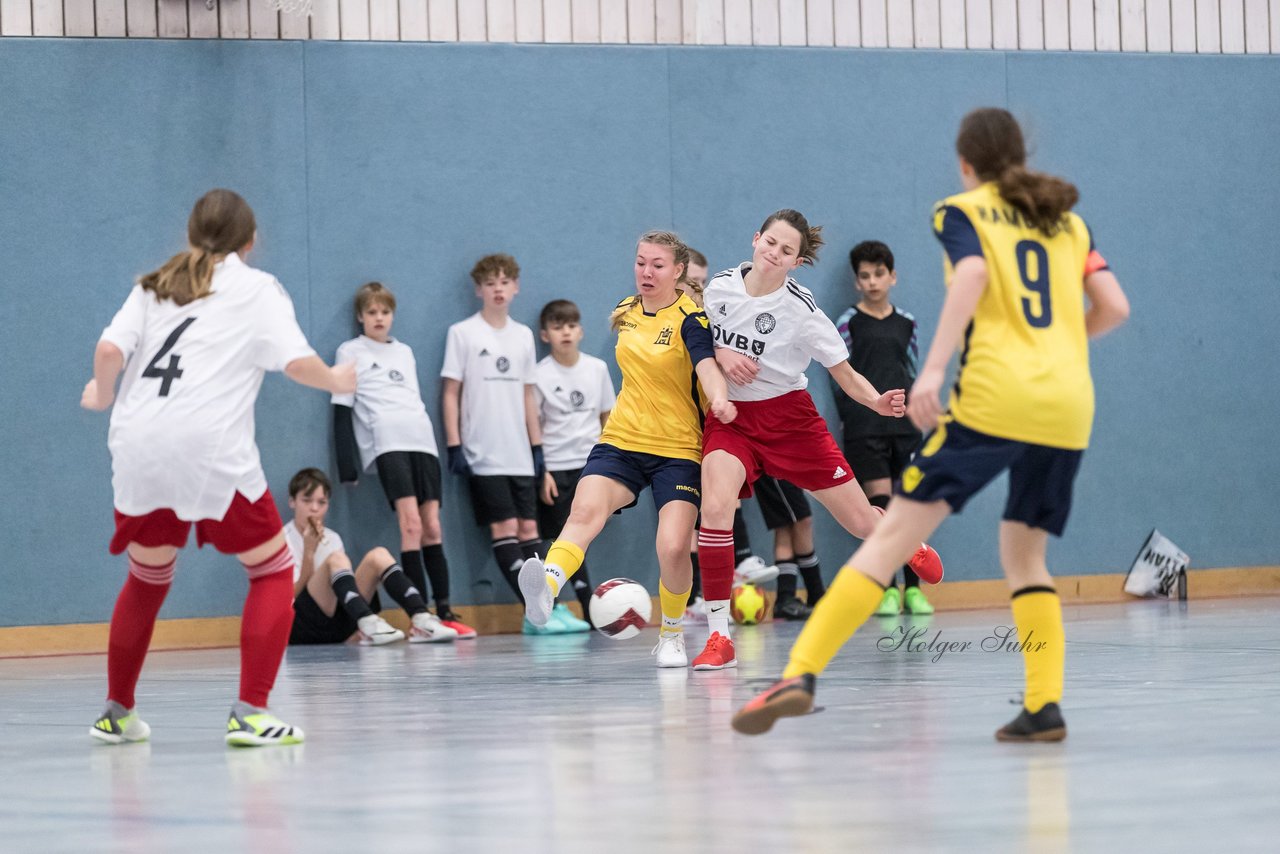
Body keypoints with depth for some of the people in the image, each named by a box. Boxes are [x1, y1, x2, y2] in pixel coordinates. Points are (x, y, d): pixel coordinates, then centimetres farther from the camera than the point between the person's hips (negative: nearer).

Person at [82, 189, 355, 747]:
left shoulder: (154, 287, 17)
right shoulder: (257, 289, 9)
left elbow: (109, 351, 4)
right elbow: (297, 362, -3)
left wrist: (102, 394, 23)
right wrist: (336, 381, 17)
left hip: (138, 450, 4)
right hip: (212, 450, -4)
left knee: (148, 578, 23)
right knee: (273, 571, 9)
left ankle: (116, 713, 28)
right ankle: (250, 714, -4)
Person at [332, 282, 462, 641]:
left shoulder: (405, 352, 22)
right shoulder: (351, 352, 7)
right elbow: (342, 410, 3)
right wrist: (348, 466, -5)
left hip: (422, 440, 5)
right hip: (386, 444, -5)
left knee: (432, 527, 0)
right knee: (411, 523, -18)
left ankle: (445, 614, 0)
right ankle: (420, 618, -21)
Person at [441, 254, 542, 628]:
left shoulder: (523, 335, 12)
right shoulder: (462, 333, -1)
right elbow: (451, 393, -1)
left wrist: (537, 446, 12)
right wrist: (454, 446, -7)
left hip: (519, 453, 4)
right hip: (484, 453, -4)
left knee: (529, 527, 1)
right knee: (504, 527, -8)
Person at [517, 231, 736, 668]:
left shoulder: (690, 318, -10)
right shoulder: (625, 313, 9)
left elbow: (706, 365, -30)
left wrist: (720, 399, -50)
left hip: (678, 450, -4)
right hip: (621, 440, 4)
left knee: (673, 548, -16)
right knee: (585, 510, -26)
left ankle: (671, 636, 11)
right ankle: (546, 590, -52)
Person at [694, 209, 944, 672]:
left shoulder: (801, 310, -15)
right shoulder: (719, 287, -7)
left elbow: (845, 375, -8)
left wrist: (878, 402, -28)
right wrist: (722, 355, -11)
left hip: (789, 418, -1)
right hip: (730, 417, 1)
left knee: (862, 522, 4)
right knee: (715, 506, -28)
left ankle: (909, 544, 45)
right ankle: (718, 638, -20)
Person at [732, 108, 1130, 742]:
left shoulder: (962, 212, 9)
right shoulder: (1069, 221, 21)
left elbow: (972, 273, -11)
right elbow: (1114, 308, 14)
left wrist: (933, 369, -19)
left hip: (995, 397, -4)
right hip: (1069, 403, 4)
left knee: (894, 534, -7)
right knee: (1023, 552, 19)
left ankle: (801, 673, -18)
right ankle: (1044, 707, 5)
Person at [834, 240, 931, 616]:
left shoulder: (906, 323, 11)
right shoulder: (848, 322, 1)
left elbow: (912, 376, 16)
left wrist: (919, 420, 13)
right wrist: (850, 420, -4)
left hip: (905, 426, 3)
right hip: (866, 427, -3)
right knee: (880, 508, -8)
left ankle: (912, 589, 8)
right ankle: (887, 590, -2)